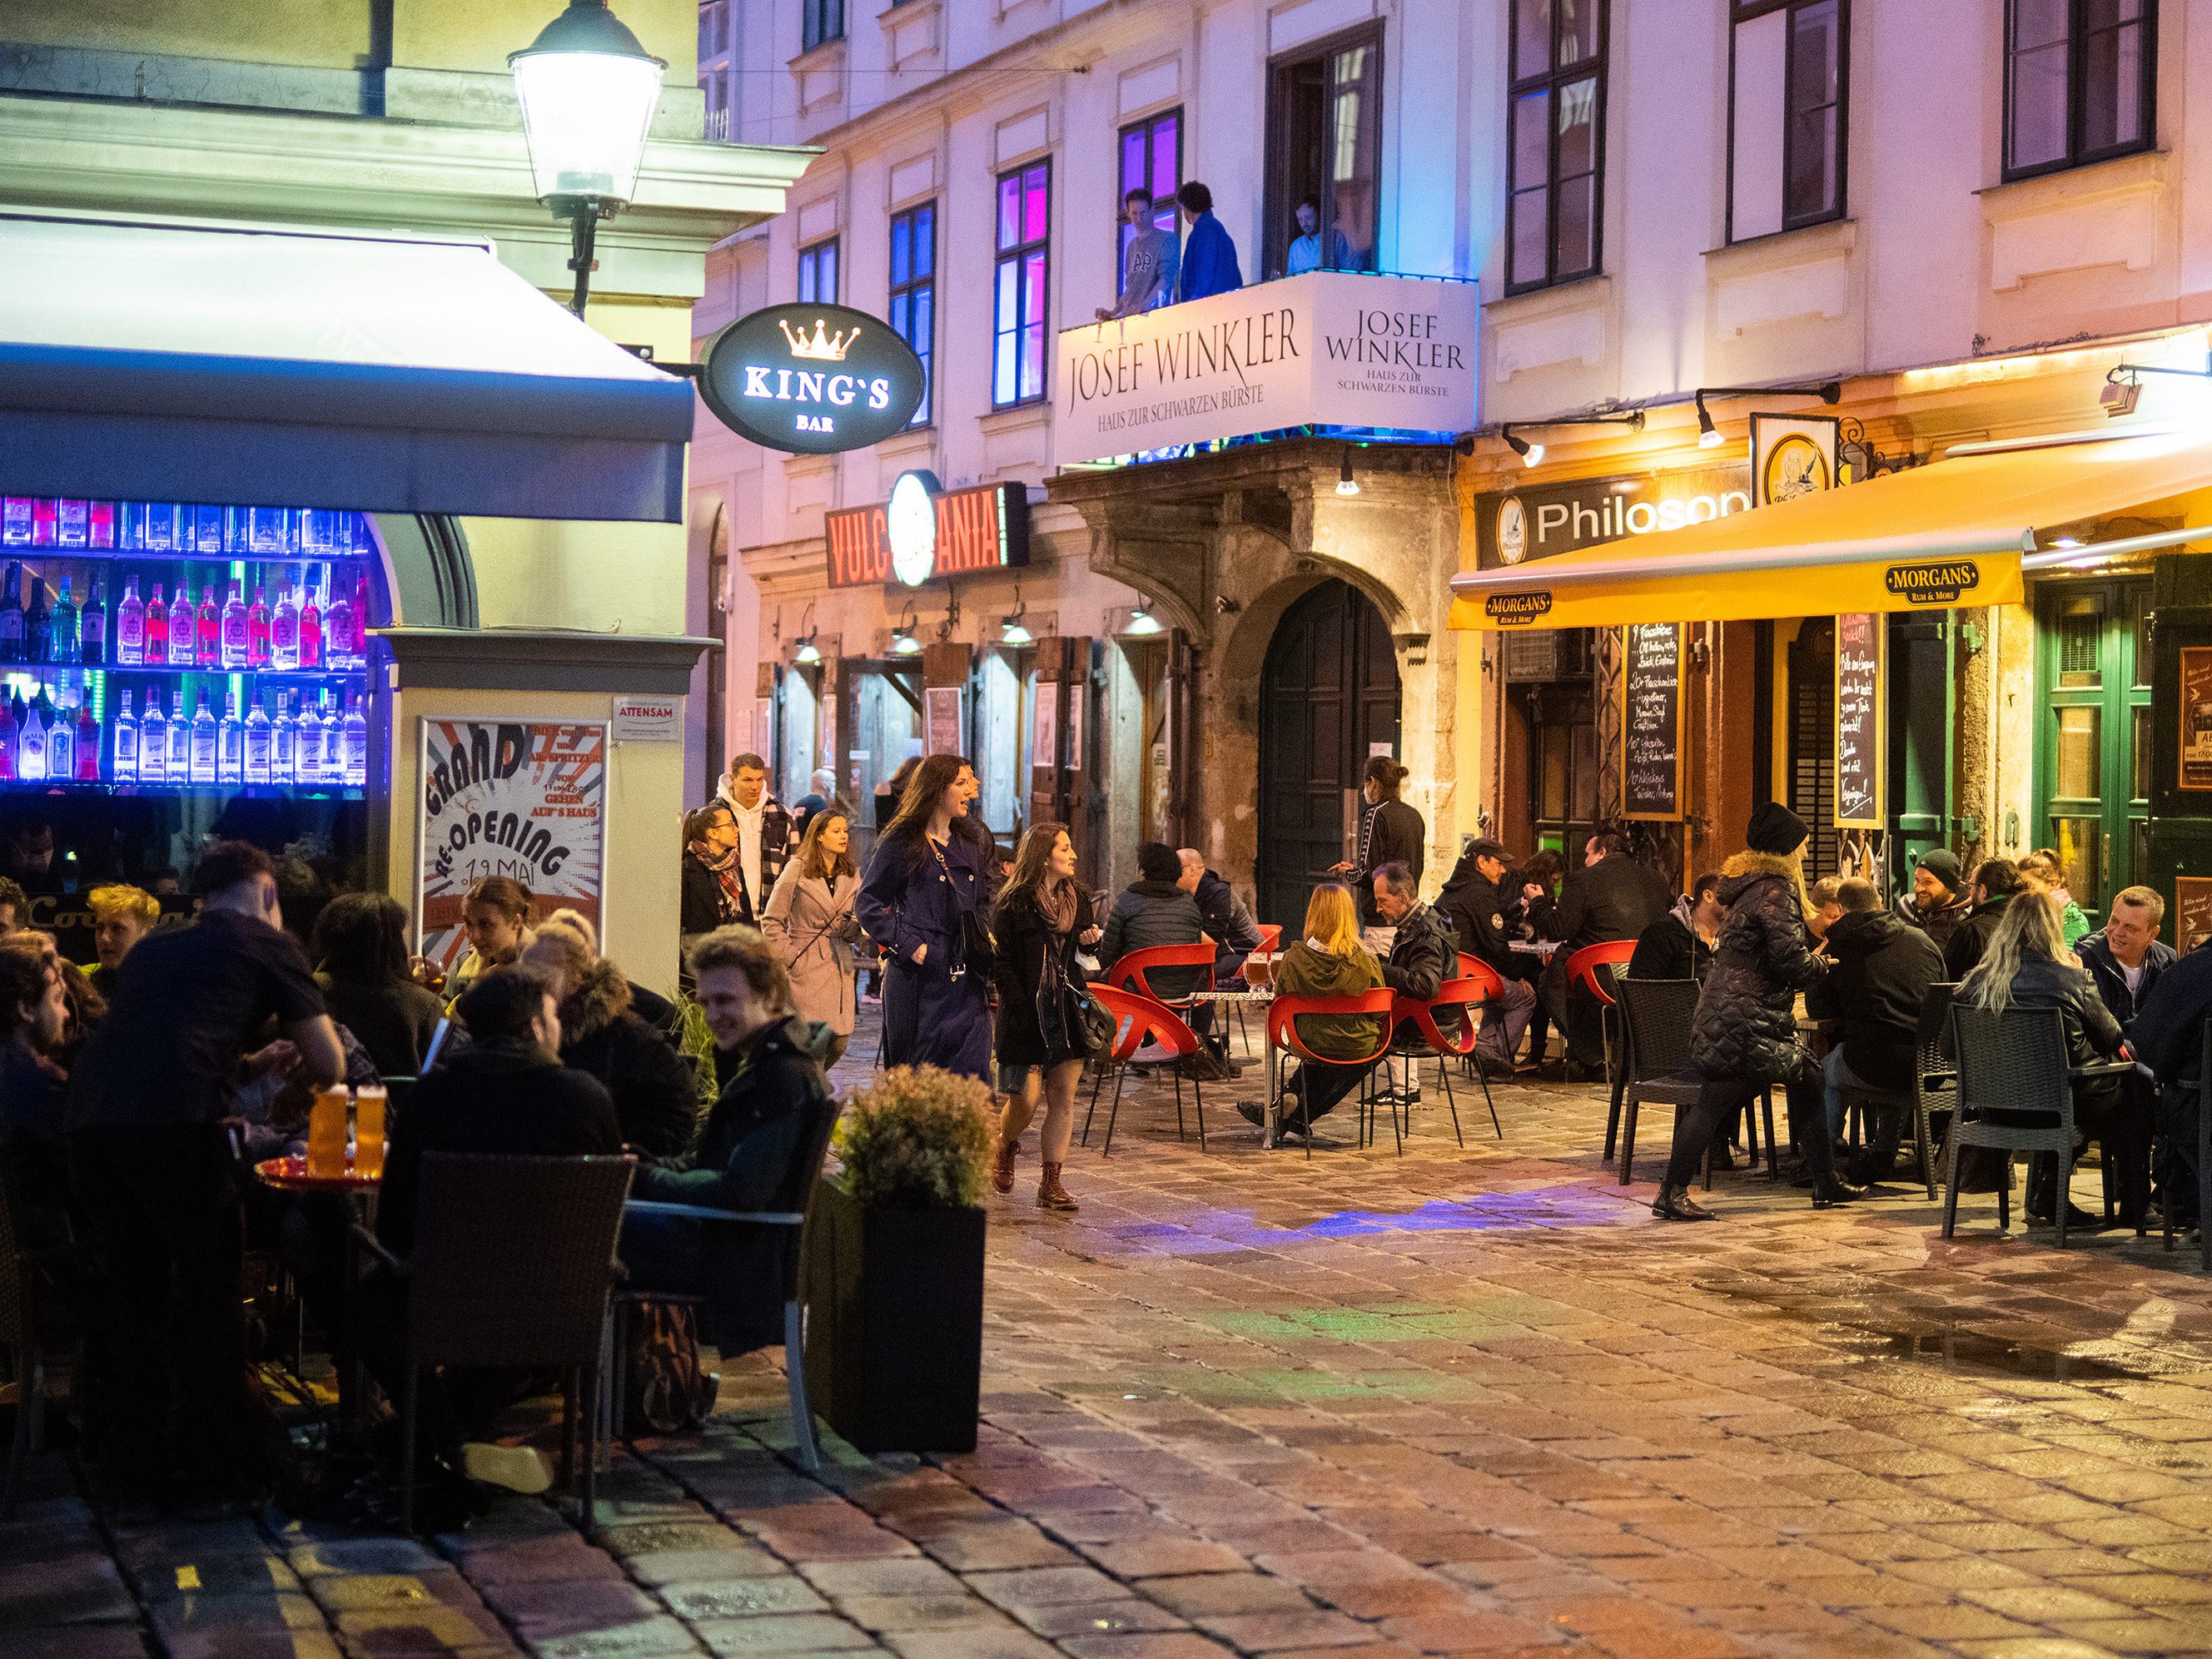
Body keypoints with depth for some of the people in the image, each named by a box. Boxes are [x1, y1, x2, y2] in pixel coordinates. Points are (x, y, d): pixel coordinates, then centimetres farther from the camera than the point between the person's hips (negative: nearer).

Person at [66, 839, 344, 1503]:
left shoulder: (156, 947, 30)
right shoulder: (268, 944, 14)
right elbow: (329, 1064, 14)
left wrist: (250, 1064, 47)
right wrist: (293, 1072, 37)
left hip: (91, 1116, 5)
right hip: (173, 1123, -5)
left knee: (132, 1287, 19)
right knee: (210, 1291, 8)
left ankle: (138, 1445, 27)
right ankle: (220, 1459, 13)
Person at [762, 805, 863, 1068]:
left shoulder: (851, 874, 13)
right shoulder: (797, 870, -2)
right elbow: (771, 921, -2)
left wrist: (855, 927, -5)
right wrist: (790, 959, -9)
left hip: (840, 967, 5)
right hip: (807, 968, -5)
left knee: (838, 1044, 4)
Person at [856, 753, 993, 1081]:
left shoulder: (968, 848, 18)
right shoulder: (901, 843, -2)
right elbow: (867, 905, -4)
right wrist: (909, 946, -12)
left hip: (966, 984, 6)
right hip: (920, 983, -6)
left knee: (973, 1080, -3)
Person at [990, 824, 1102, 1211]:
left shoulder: (1077, 898, 12)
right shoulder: (1014, 903, -6)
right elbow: (1002, 961, -9)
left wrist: (1091, 941, 0)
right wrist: (1022, 1009, -15)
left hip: (1068, 1013, 5)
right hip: (1027, 1015, -5)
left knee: (1063, 1100, 1)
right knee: (1025, 1099, -4)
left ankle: (1051, 1183, 5)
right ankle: (1005, 1150, 27)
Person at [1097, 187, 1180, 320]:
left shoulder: (1167, 239, 0)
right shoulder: (1133, 245, 23)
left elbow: (1166, 279, -12)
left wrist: (1144, 306, -24)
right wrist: (1113, 311, 12)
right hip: (1128, 318, 6)